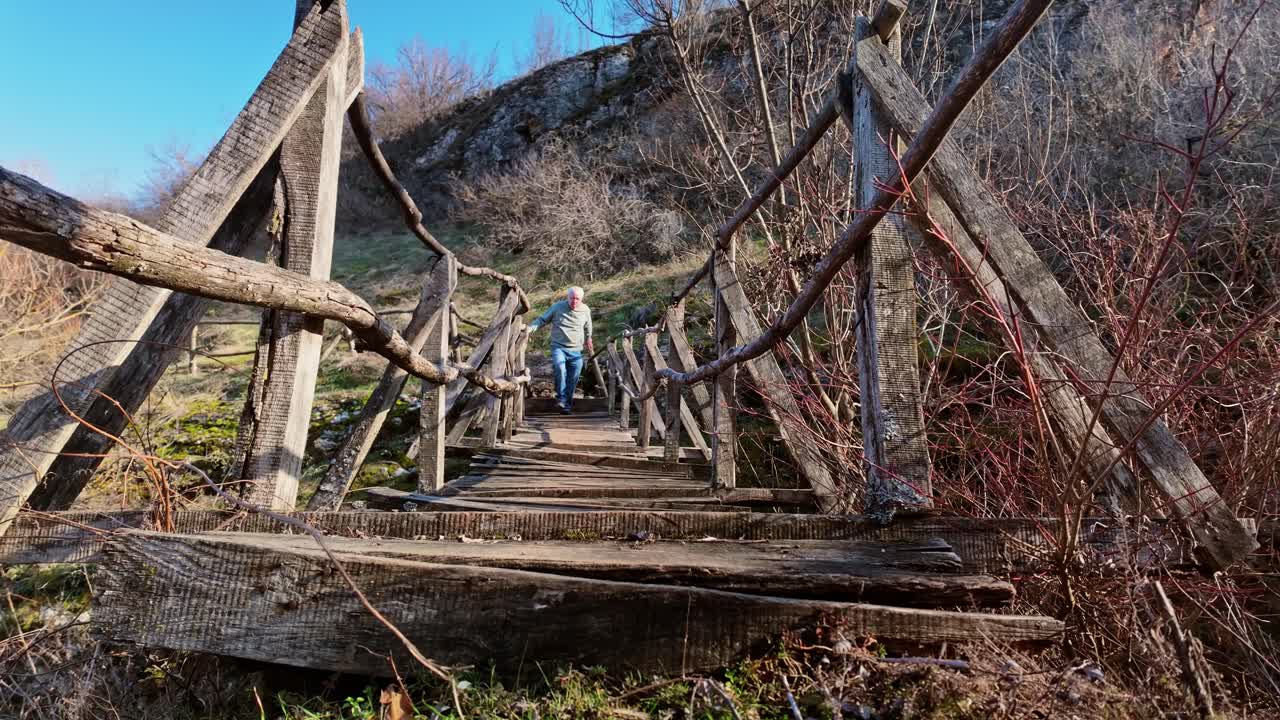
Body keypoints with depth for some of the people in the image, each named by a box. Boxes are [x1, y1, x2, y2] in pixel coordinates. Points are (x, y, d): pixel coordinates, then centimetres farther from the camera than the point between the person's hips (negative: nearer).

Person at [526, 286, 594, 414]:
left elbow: (587, 329, 21)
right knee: (560, 369, -28)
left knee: (573, 378, 1)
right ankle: (561, 398, -13)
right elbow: (542, 320, 2)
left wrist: (588, 342, 30)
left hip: (575, 350, 3)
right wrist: (530, 328, -13)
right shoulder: (558, 307, -4)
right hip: (558, 346, -3)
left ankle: (567, 404, 16)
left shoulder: (585, 310, 4)